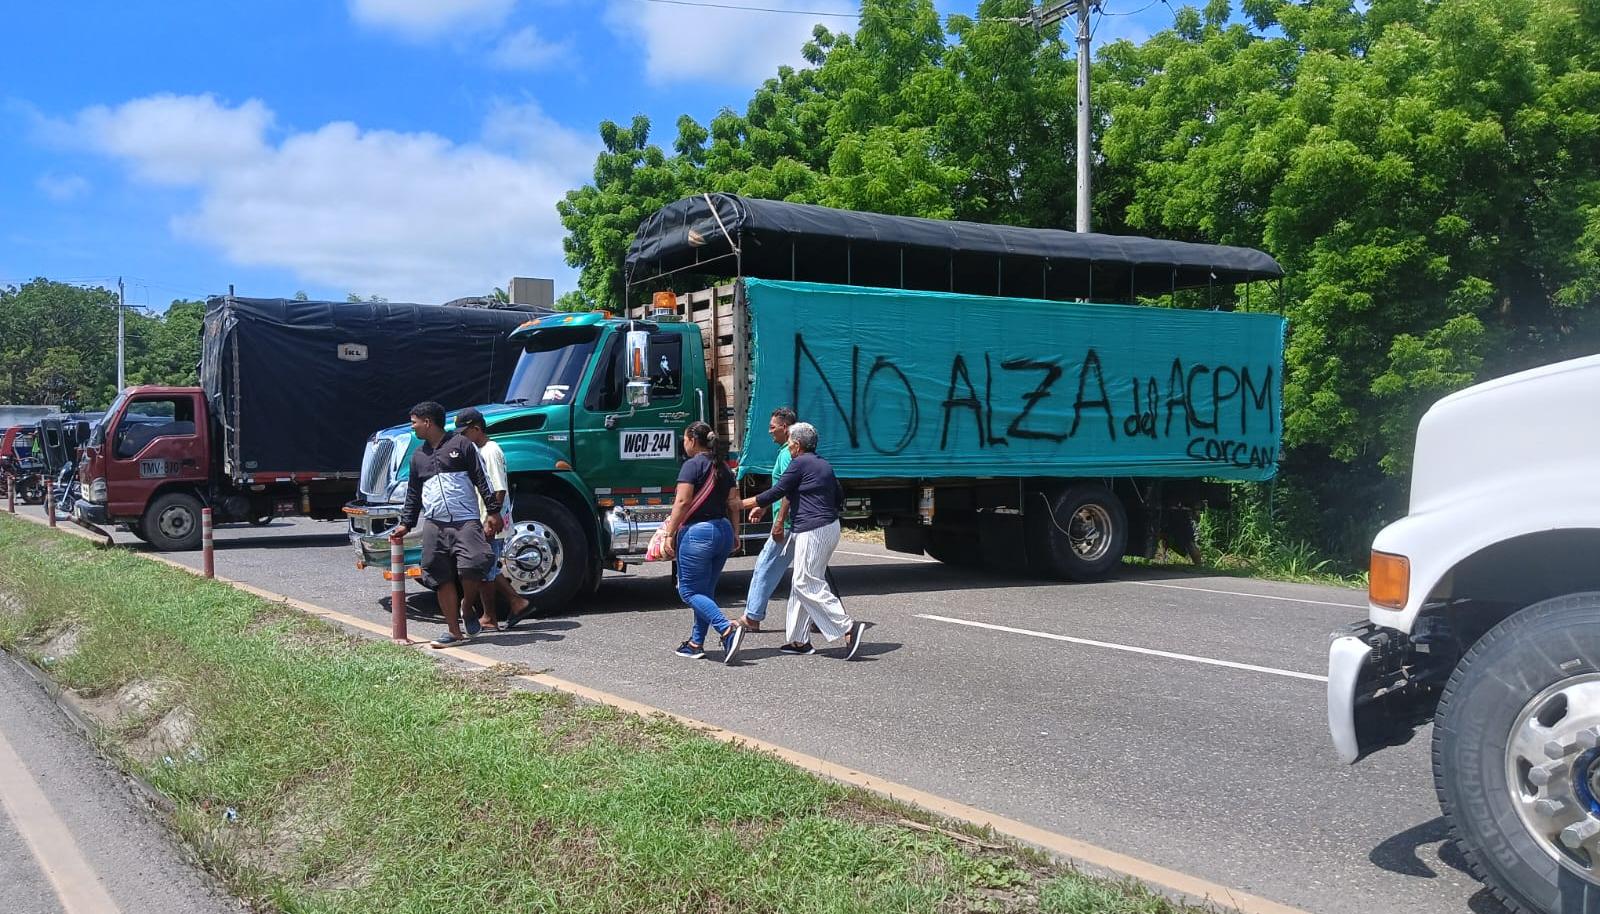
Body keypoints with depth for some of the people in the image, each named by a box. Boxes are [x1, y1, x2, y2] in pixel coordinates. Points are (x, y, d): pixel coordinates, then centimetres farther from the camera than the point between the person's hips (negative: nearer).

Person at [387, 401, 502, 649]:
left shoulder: (461, 445, 1)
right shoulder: (418, 456, 18)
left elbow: (482, 480, -2)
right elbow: (413, 494, 24)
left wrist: (493, 511, -8)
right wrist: (406, 524, 18)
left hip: (466, 521, -5)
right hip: (434, 526, 5)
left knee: (473, 567, -21)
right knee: (444, 579, 2)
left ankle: (467, 607, 7)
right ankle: (454, 631, 9)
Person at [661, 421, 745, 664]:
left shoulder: (693, 464, -10)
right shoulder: (723, 467, 13)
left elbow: (682, 502, -17)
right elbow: (734, 503, 12)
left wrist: (670, 534, -14)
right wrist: (735, 534, 18)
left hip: (697, 532, -8)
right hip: (724, 530, 8)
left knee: (689, 591, -2)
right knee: (706, 591, 15)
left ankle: (728, 629, -19)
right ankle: (696, 643, 19)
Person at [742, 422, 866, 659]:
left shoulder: (800, 463, -8)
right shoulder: (825, 465, 19)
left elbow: (775, 493, -7)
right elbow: (839, 497, 21)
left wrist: (743, 503, 3)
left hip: (813, 531, -10)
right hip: (830, 526, 10)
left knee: (807, 584, -9)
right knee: (801, 584, 13)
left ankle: (849, 628, -17)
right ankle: (799, 639, 15)